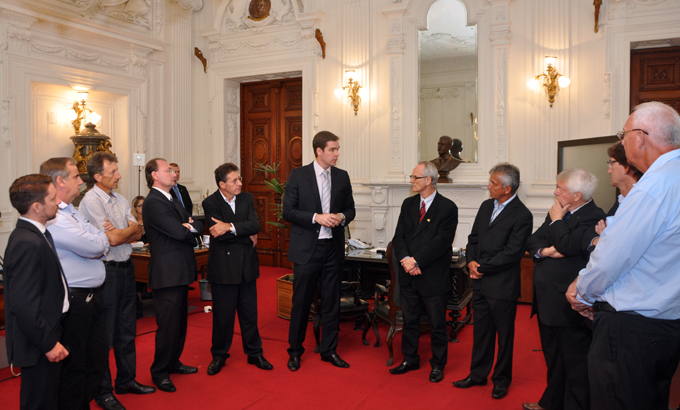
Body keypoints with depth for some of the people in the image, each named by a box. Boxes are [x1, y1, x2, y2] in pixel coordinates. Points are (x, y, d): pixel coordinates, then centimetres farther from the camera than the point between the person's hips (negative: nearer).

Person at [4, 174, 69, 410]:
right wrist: (48, 343, -20)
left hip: (45, 337, 10)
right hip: (38, 345, -10)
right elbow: (24, 304, -26)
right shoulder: (28, 243, -24)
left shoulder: (31, 235, 8)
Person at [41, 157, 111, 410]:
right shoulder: (53, 217, -20)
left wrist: (97, 245, -8)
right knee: (74, 364, 6)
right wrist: (102, 238, -1)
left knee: (98, 358, 19)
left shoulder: (72, 212, 13)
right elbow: (97, 246, -21)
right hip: (74, 301, -10)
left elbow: (99, 247, 14)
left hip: (92, 297, 10)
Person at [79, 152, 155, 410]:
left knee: (127, 329, 17)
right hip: (105, 270, -7)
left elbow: (137, 234, 4)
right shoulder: (91, 201, -14)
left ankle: (126, 380, 33)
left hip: (125, 267, 8)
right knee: (104, 335, 4)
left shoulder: (121, 200, 9)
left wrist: (119, 232, -13)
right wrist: (130, 228, -1)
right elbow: (113, 239, -18)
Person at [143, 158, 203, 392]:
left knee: (180, 321, 17)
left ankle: (173, 362, 32)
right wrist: (190, 229, -1)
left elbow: (198, 227, 11)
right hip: (167, 273, -9)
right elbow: (179, 232, -21)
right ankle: (159, 372, 14)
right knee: (168, 324, -1)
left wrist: (191, 227, -11)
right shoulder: (153, 202, -14)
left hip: (181, 271, 9)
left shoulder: (173, 201, 18)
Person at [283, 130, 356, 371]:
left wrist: (341, 217, -8)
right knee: (301, 302, 6)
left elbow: (350, 208, 14)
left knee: (332, 302, 10)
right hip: (306, 248, -3)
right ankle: (295, 351, 23)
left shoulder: (342, 177, 7)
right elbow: (288, 211, -7)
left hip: (333, 247, 4)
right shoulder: (298, 175, -4)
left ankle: (329, 350, 26)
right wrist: (316, 217, -18)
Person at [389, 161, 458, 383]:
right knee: (409, 320, 16)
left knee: (437, 324, 9)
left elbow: (442, 241, -16)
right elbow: (398, 237, 4)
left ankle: (438, 365, 26)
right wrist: (405, 260, -13)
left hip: (433, 277, -5)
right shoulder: (408, 204, 9)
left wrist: (417, 260, -19)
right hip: (408, 275, 5)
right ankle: (410, 360, 33)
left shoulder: (447, 207, -8)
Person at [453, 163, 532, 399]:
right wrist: (471, 261, -4)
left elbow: (511, 253, -18)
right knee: (481, 330, 17)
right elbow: (473, 238, 14)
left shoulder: (522, 215, -14)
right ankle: (478, 375, 31)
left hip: (502, 286, -7)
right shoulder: (486, 206, 9)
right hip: (480, 282, 7)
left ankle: (502, 380, 27)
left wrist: (482, 268, -13)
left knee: (504, 334, 11)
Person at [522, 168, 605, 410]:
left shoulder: (593, 217, -15)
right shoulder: (558, 213, 12)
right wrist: (543, 251, -12)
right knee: (553, 360, 23)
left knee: (574, 362, 6)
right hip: (547, 302, 9)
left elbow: (567, 246, -27)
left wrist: (557, 220, -12)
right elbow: (532, 241, 9)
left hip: (568, 306, -9)